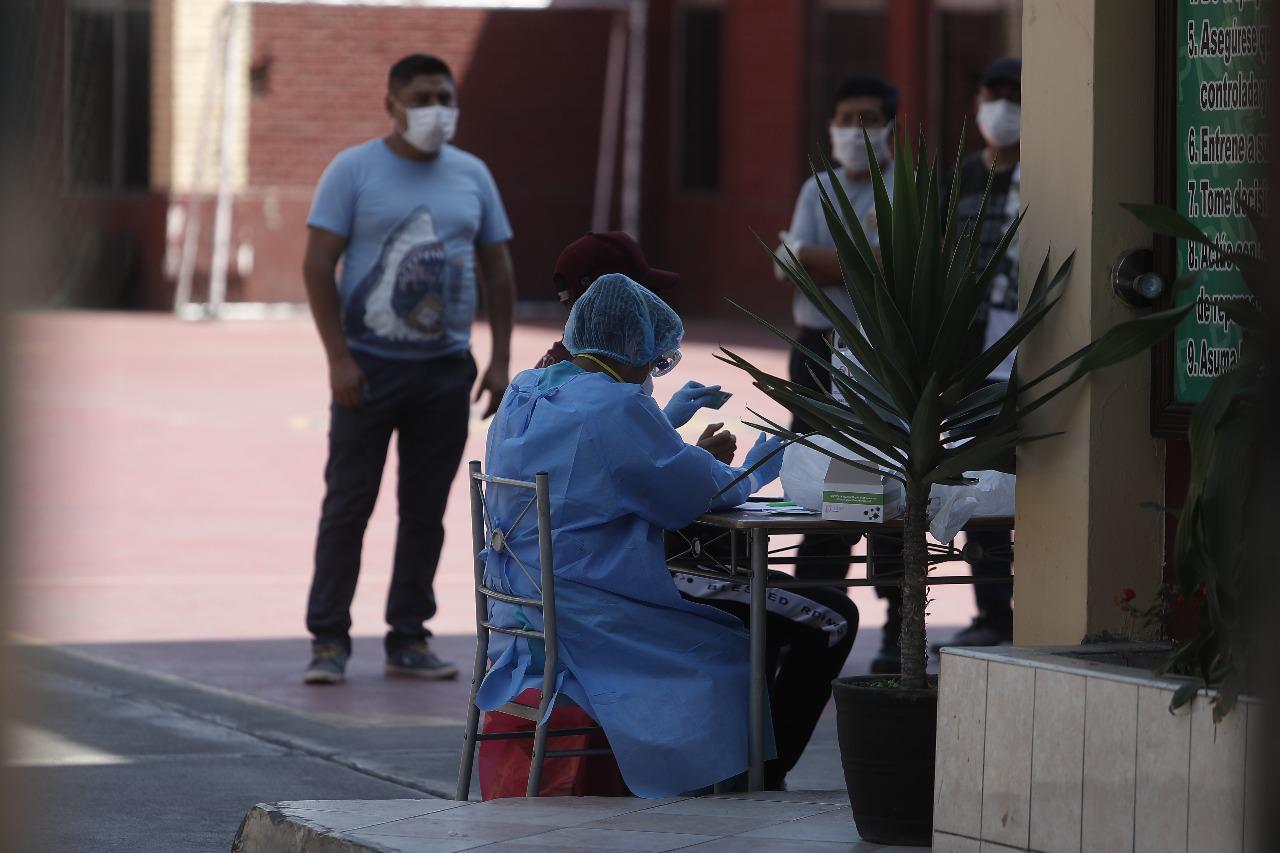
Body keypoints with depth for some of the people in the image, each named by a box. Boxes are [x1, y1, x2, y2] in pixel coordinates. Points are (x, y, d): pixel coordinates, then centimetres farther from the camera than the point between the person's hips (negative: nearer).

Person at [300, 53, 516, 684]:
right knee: (348, 506, -3)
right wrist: (339, 359, -15)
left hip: (446, 371, 4)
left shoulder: (472, 176, 10)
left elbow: (497, 271, 14)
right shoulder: (354, 171, -3)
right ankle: (329, 641, 2)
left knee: (425, 511, 7)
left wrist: (500, 360, 6)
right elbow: (318, 265, -7)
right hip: (370, 367, -4)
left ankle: (408, 639, 14)